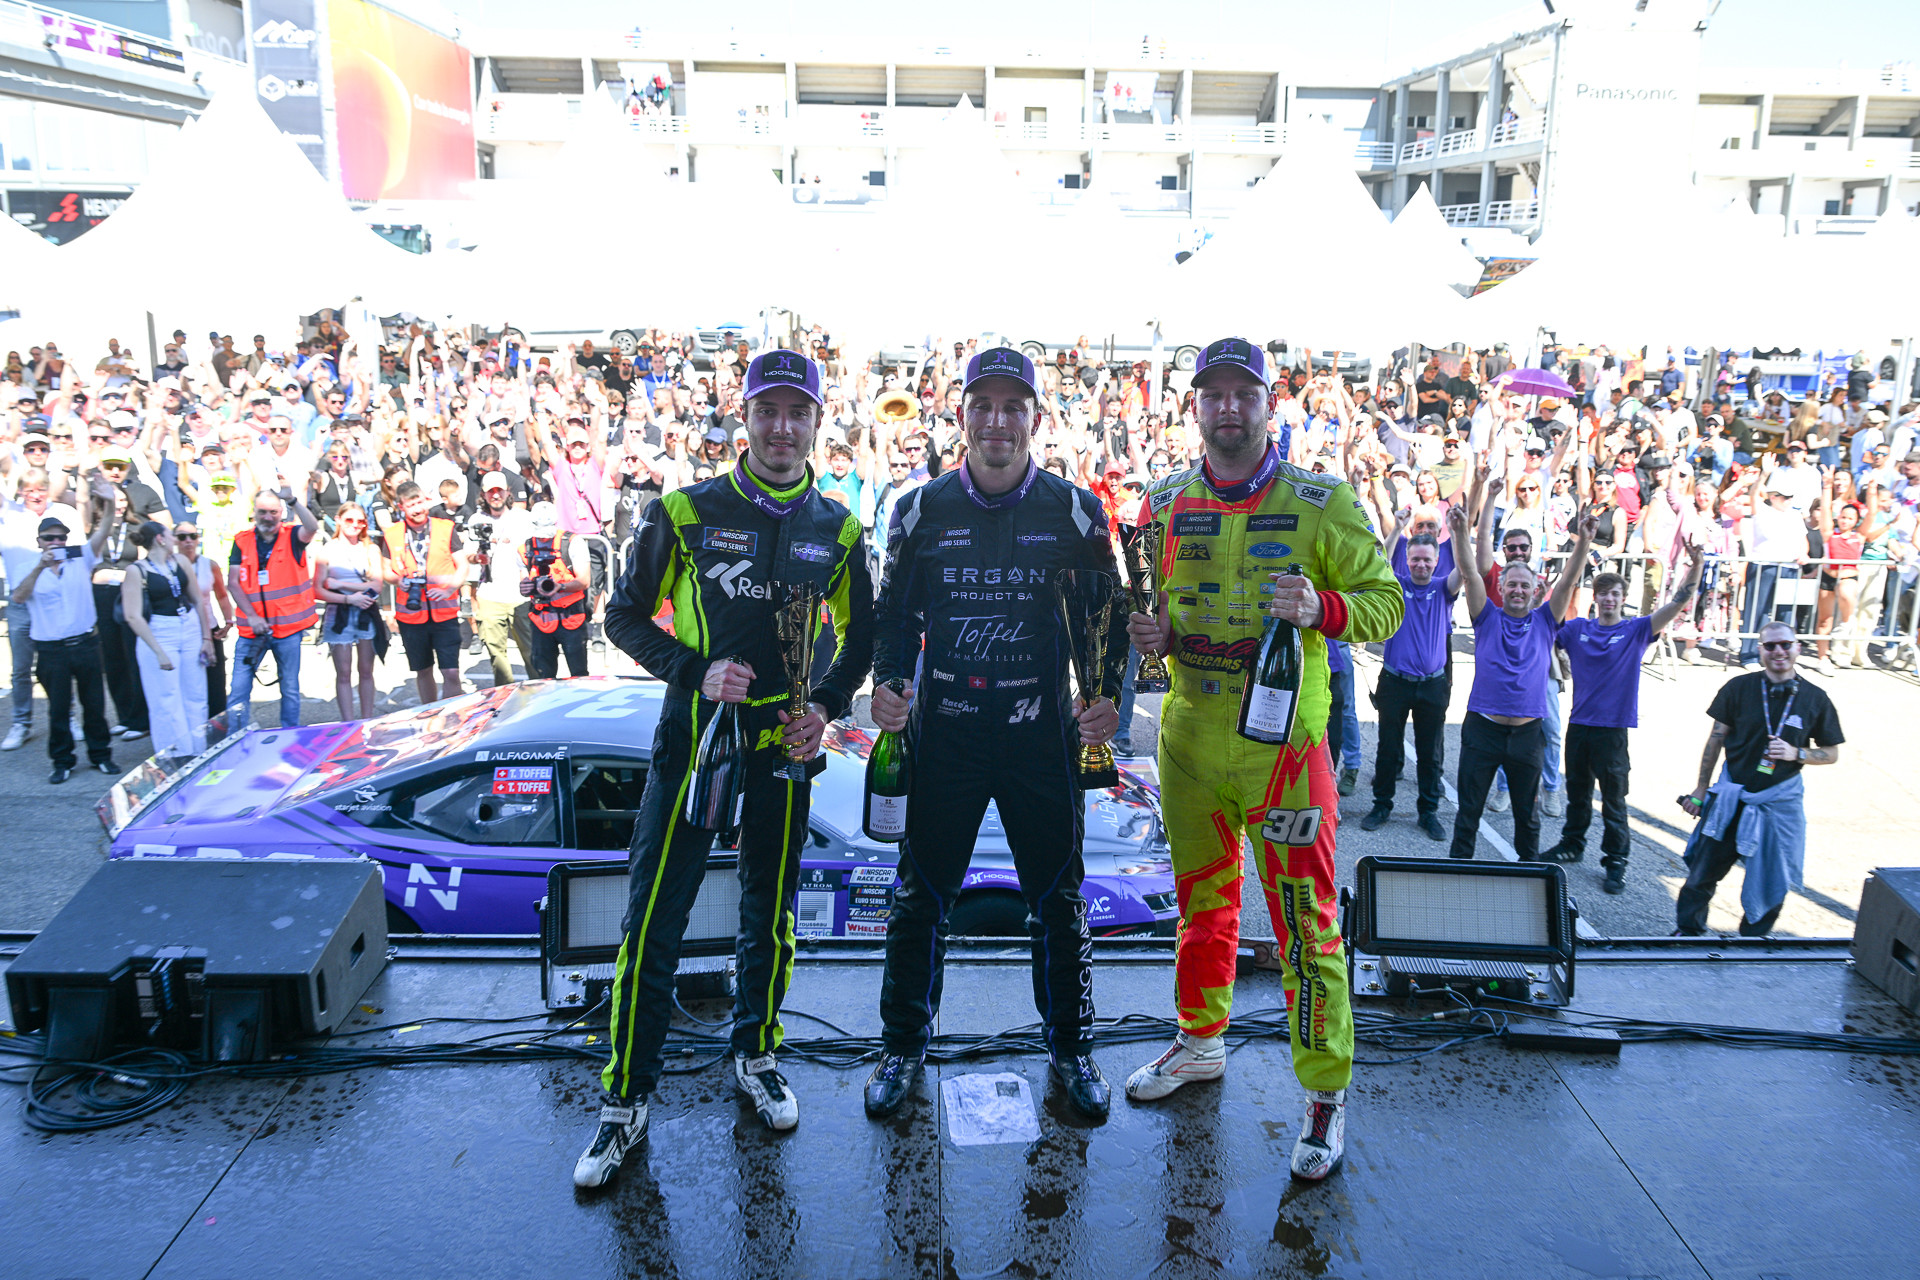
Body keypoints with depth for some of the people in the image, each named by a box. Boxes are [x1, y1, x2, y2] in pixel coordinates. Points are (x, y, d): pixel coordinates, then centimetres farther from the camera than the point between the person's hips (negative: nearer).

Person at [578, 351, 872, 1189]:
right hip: (693, 735, -2)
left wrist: (828, 705, -3)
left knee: (771, 912, 14)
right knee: (654, 919, -1)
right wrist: (694, 671, -15)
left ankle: (755, 1056, 35)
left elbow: (863, 633, 13)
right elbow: (625, 616, 1)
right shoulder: (687, 511, -4)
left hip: (785, 744, 2)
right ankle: (627, 1099, 13)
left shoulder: (836, 530, 4)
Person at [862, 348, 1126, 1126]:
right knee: (921, 896, 9)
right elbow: (895, 611, 9)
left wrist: (1106, 693, -11)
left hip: (1042, 734, 0)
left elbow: (1107, 614, 5)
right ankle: (903, 1046, 27)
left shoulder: (1075, 512, 0)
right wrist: (887, 682, -8)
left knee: (1057, 899, 10)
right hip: (940, 733, 1)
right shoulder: (920, 511, 2)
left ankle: (1071, 1047, 28)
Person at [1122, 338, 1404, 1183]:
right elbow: (1142, 606, 16)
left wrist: (1323, 608, -22)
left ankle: (1326, 1093, 14)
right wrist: (1148, 633, -7)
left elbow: (1385, 601, -2)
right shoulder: (1163, 505, 6)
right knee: (1202, 903, 19)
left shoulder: (1322, 503, -5)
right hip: (1189, 741, 4)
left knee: (1305, 922, 0)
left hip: (1282, 743, -4)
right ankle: (1201, 1041, 39)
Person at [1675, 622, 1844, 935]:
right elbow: (1716, 740, 2)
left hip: (1780, 803, 1)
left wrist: (1796, 753, -14)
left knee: (1771, 881, 10)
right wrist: (1701, 790, 3)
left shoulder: (1815, 698, -2)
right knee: (1704, 870, 4)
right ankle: (1687, 931, 20)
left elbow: (1831, 753, 6)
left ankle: (1752, 939, 30)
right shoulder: (1739, 688, -4)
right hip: (1732, 795, -1)